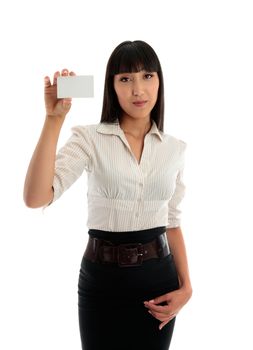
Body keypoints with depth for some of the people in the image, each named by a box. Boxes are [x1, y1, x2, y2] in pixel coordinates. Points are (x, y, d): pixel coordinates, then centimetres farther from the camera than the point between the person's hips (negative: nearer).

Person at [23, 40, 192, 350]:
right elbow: (36, 198, -23)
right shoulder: (90, 138, -9)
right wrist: (55, 118, -27)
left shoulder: (174, 148, 3)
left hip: (158, 276, 3)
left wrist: (185, 286, 0)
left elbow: (172, 222, 9)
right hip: (102, 278, -3)